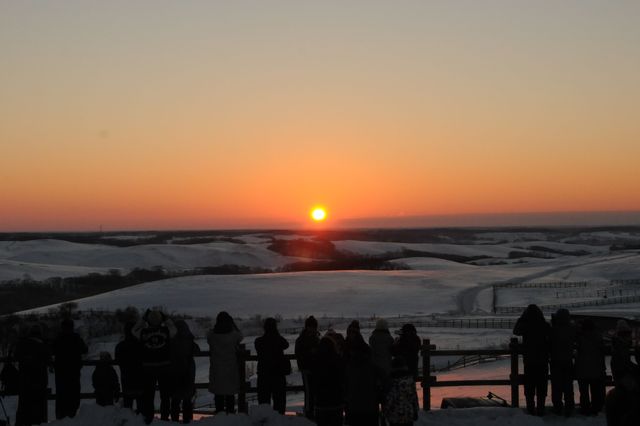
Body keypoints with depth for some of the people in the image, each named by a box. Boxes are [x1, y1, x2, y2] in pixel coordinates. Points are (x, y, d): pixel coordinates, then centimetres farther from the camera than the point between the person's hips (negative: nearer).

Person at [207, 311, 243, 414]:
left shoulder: (211, 335, -9)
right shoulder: (234, 335, -11)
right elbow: (240, 337, 13)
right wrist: (233, 324, 13)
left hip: (216, 368, 1)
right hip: (231, 369, -1)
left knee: (218, 394, 8)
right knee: (230, 394, 8)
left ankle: (219, 413, 8)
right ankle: (230, 412, 8)